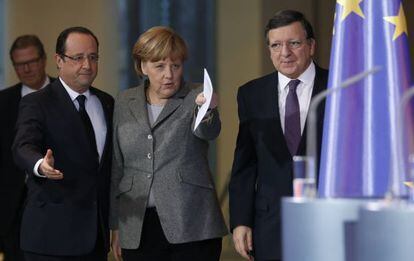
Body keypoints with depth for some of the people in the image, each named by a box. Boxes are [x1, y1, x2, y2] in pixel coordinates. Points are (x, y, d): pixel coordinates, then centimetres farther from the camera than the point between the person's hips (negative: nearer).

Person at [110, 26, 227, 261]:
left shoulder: (196, 98, 2)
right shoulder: (125, 104, 11)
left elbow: (208, 132, -19)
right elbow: (116, 168, 14)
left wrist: (207, 110, -42)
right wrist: (116, 226, 12)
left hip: (192, 226, -3)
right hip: (138, 230, 3)